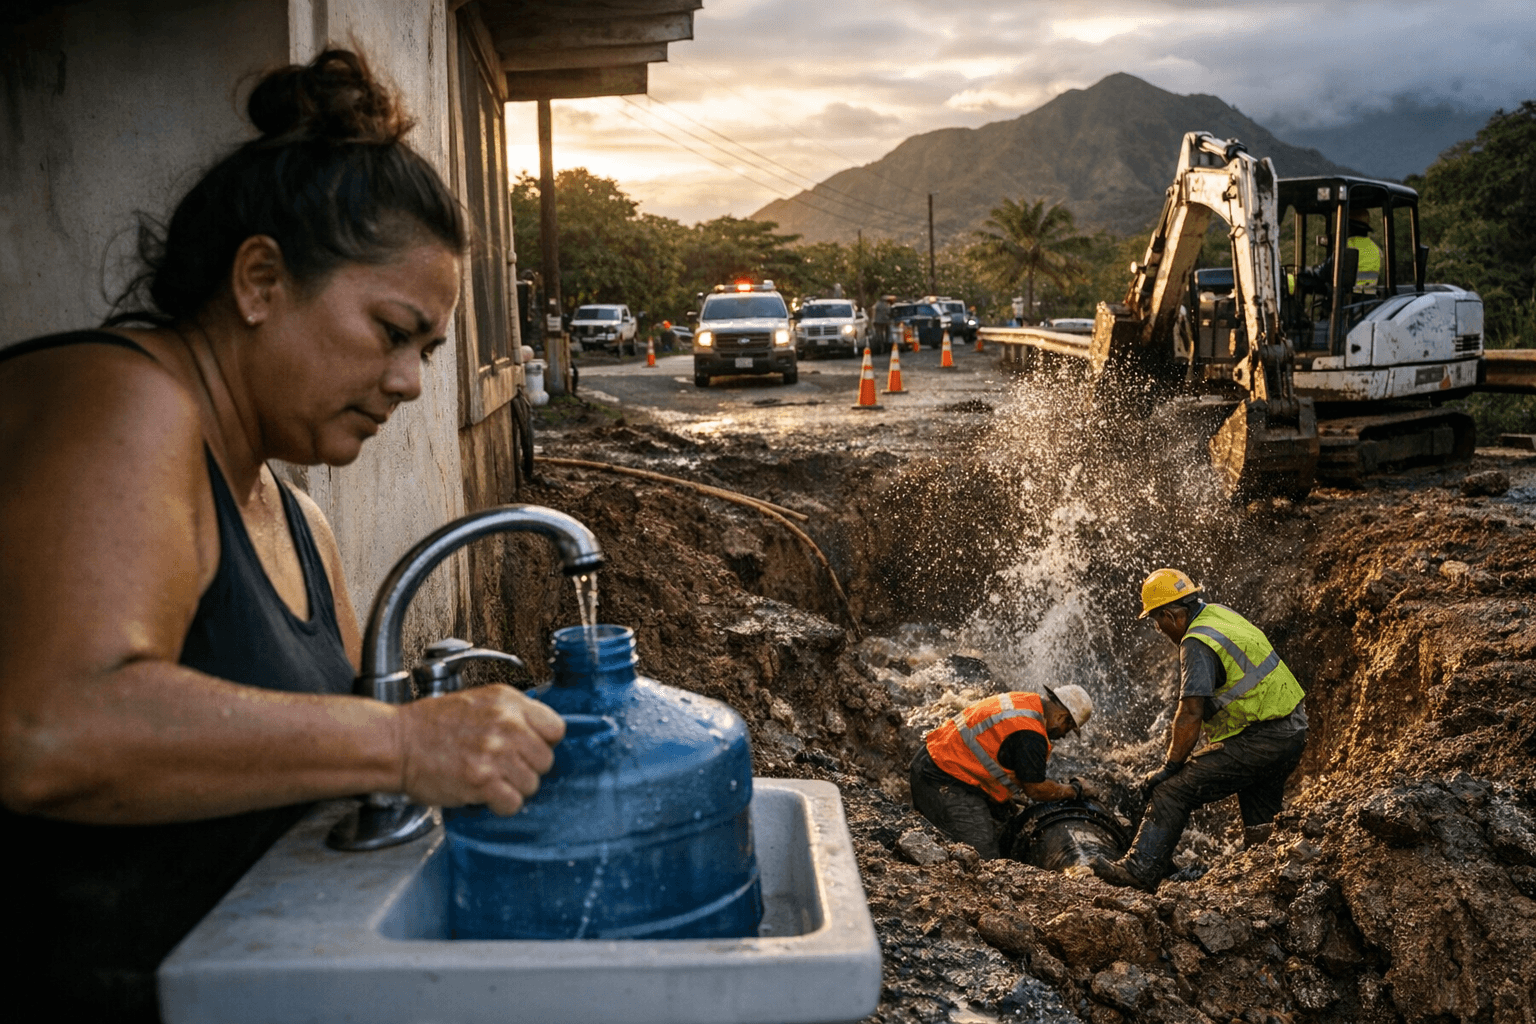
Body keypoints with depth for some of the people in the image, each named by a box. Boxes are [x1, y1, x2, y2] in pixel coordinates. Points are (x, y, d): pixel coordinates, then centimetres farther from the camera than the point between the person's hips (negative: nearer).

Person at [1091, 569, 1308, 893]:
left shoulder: (1197, 643, -18)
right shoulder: (1220, 614, 10)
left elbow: (1191, 715, -22)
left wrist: (1170, 766, -13)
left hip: (1258, 742, -10)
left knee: (1171, 790, -10)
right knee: (1261, 817, 27)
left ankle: (1141, 869, -11)